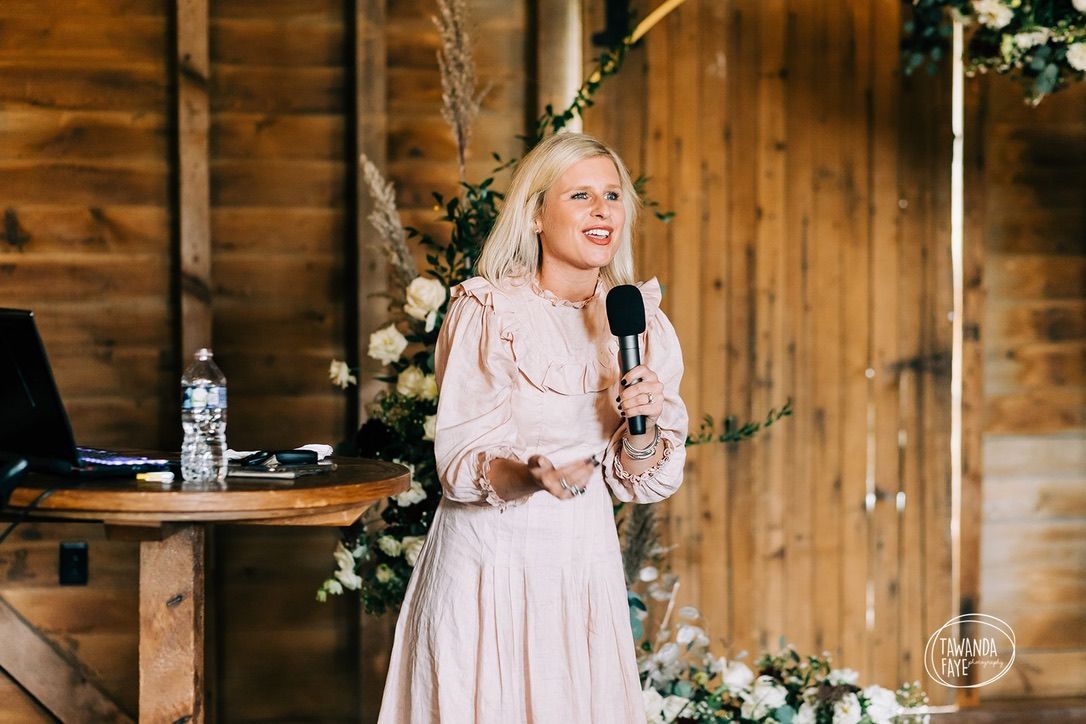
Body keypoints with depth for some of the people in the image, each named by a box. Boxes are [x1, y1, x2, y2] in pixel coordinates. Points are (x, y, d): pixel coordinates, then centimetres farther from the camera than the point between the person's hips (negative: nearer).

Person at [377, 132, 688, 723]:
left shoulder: (641, 325, 3)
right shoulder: (486, 313, -10)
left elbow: (638, 482, 3)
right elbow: (461, 463, -14)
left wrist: (641, 428, -16)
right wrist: (530, 475, -33)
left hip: (586, 562, 4)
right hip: (493, 557, -4)